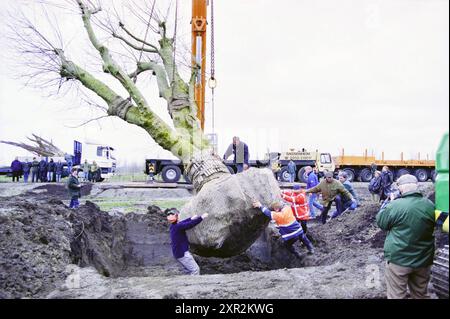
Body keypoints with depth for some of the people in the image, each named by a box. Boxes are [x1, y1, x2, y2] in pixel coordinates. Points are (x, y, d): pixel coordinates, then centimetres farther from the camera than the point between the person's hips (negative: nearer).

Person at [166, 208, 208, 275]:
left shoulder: (173, 226, 6)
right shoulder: (177, 227, -22)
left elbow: (181, 223, 25)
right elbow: (190, 224, -25)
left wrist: (191, 218, 24)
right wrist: (201, 217, -18)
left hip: (178, 252, 10)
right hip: (182, 253, -10)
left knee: (189, 271, 18)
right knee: (195, 269, -6)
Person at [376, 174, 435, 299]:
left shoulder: (395, 205, -21)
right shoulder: (430, 205, -5)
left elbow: (380, 222, -5)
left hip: (399, 259, -4)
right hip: (423, 260, 5)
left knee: (396, 295, 10)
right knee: (421, 294, 22)